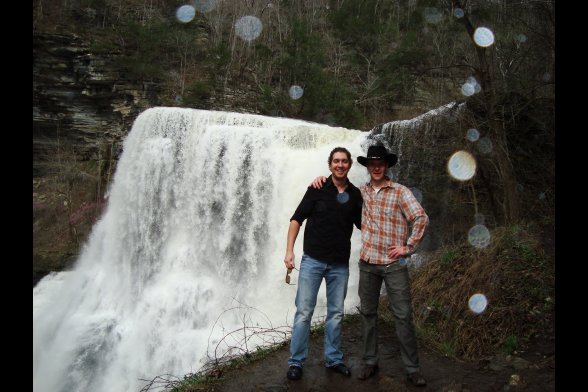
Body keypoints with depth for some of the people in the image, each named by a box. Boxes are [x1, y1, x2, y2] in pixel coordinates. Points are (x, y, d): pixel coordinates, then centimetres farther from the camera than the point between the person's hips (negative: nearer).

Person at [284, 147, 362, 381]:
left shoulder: (355, 194, 4)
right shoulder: (317, 189, -4)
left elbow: (363, 225, 14)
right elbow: (297, 219, -3)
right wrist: (289, 251, -10)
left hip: (340, 264, 3)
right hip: (312, 260, -3)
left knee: (336, 313, 12)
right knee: (304, 312, 1)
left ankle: (333, 359, 27)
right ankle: (296, 361, 15)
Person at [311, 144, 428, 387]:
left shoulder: (400, 191, -4)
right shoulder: (361, 192, 8)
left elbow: (421, 218, -11)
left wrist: (408, 247, -12)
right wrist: (322, 180, 3)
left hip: (394, 264, -3)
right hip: (368, 263, 4)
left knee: (403, 315, 1)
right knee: (368, 313, 11)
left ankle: (412, 368, 13)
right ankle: (370, 361, 25)